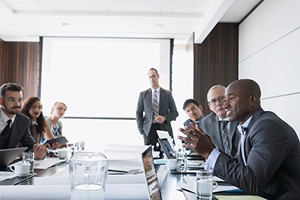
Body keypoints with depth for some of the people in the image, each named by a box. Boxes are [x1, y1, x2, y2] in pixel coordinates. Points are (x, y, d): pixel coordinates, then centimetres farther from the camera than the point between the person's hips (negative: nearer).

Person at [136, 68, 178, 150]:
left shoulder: (167, 94, 7)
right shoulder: (143, 94, 8)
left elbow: (175, 113, 7)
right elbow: (139, 113, 9)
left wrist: (164, 118, -12)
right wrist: (141, 130, -1)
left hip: (164, 128, 0)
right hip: (149, 130, 0)